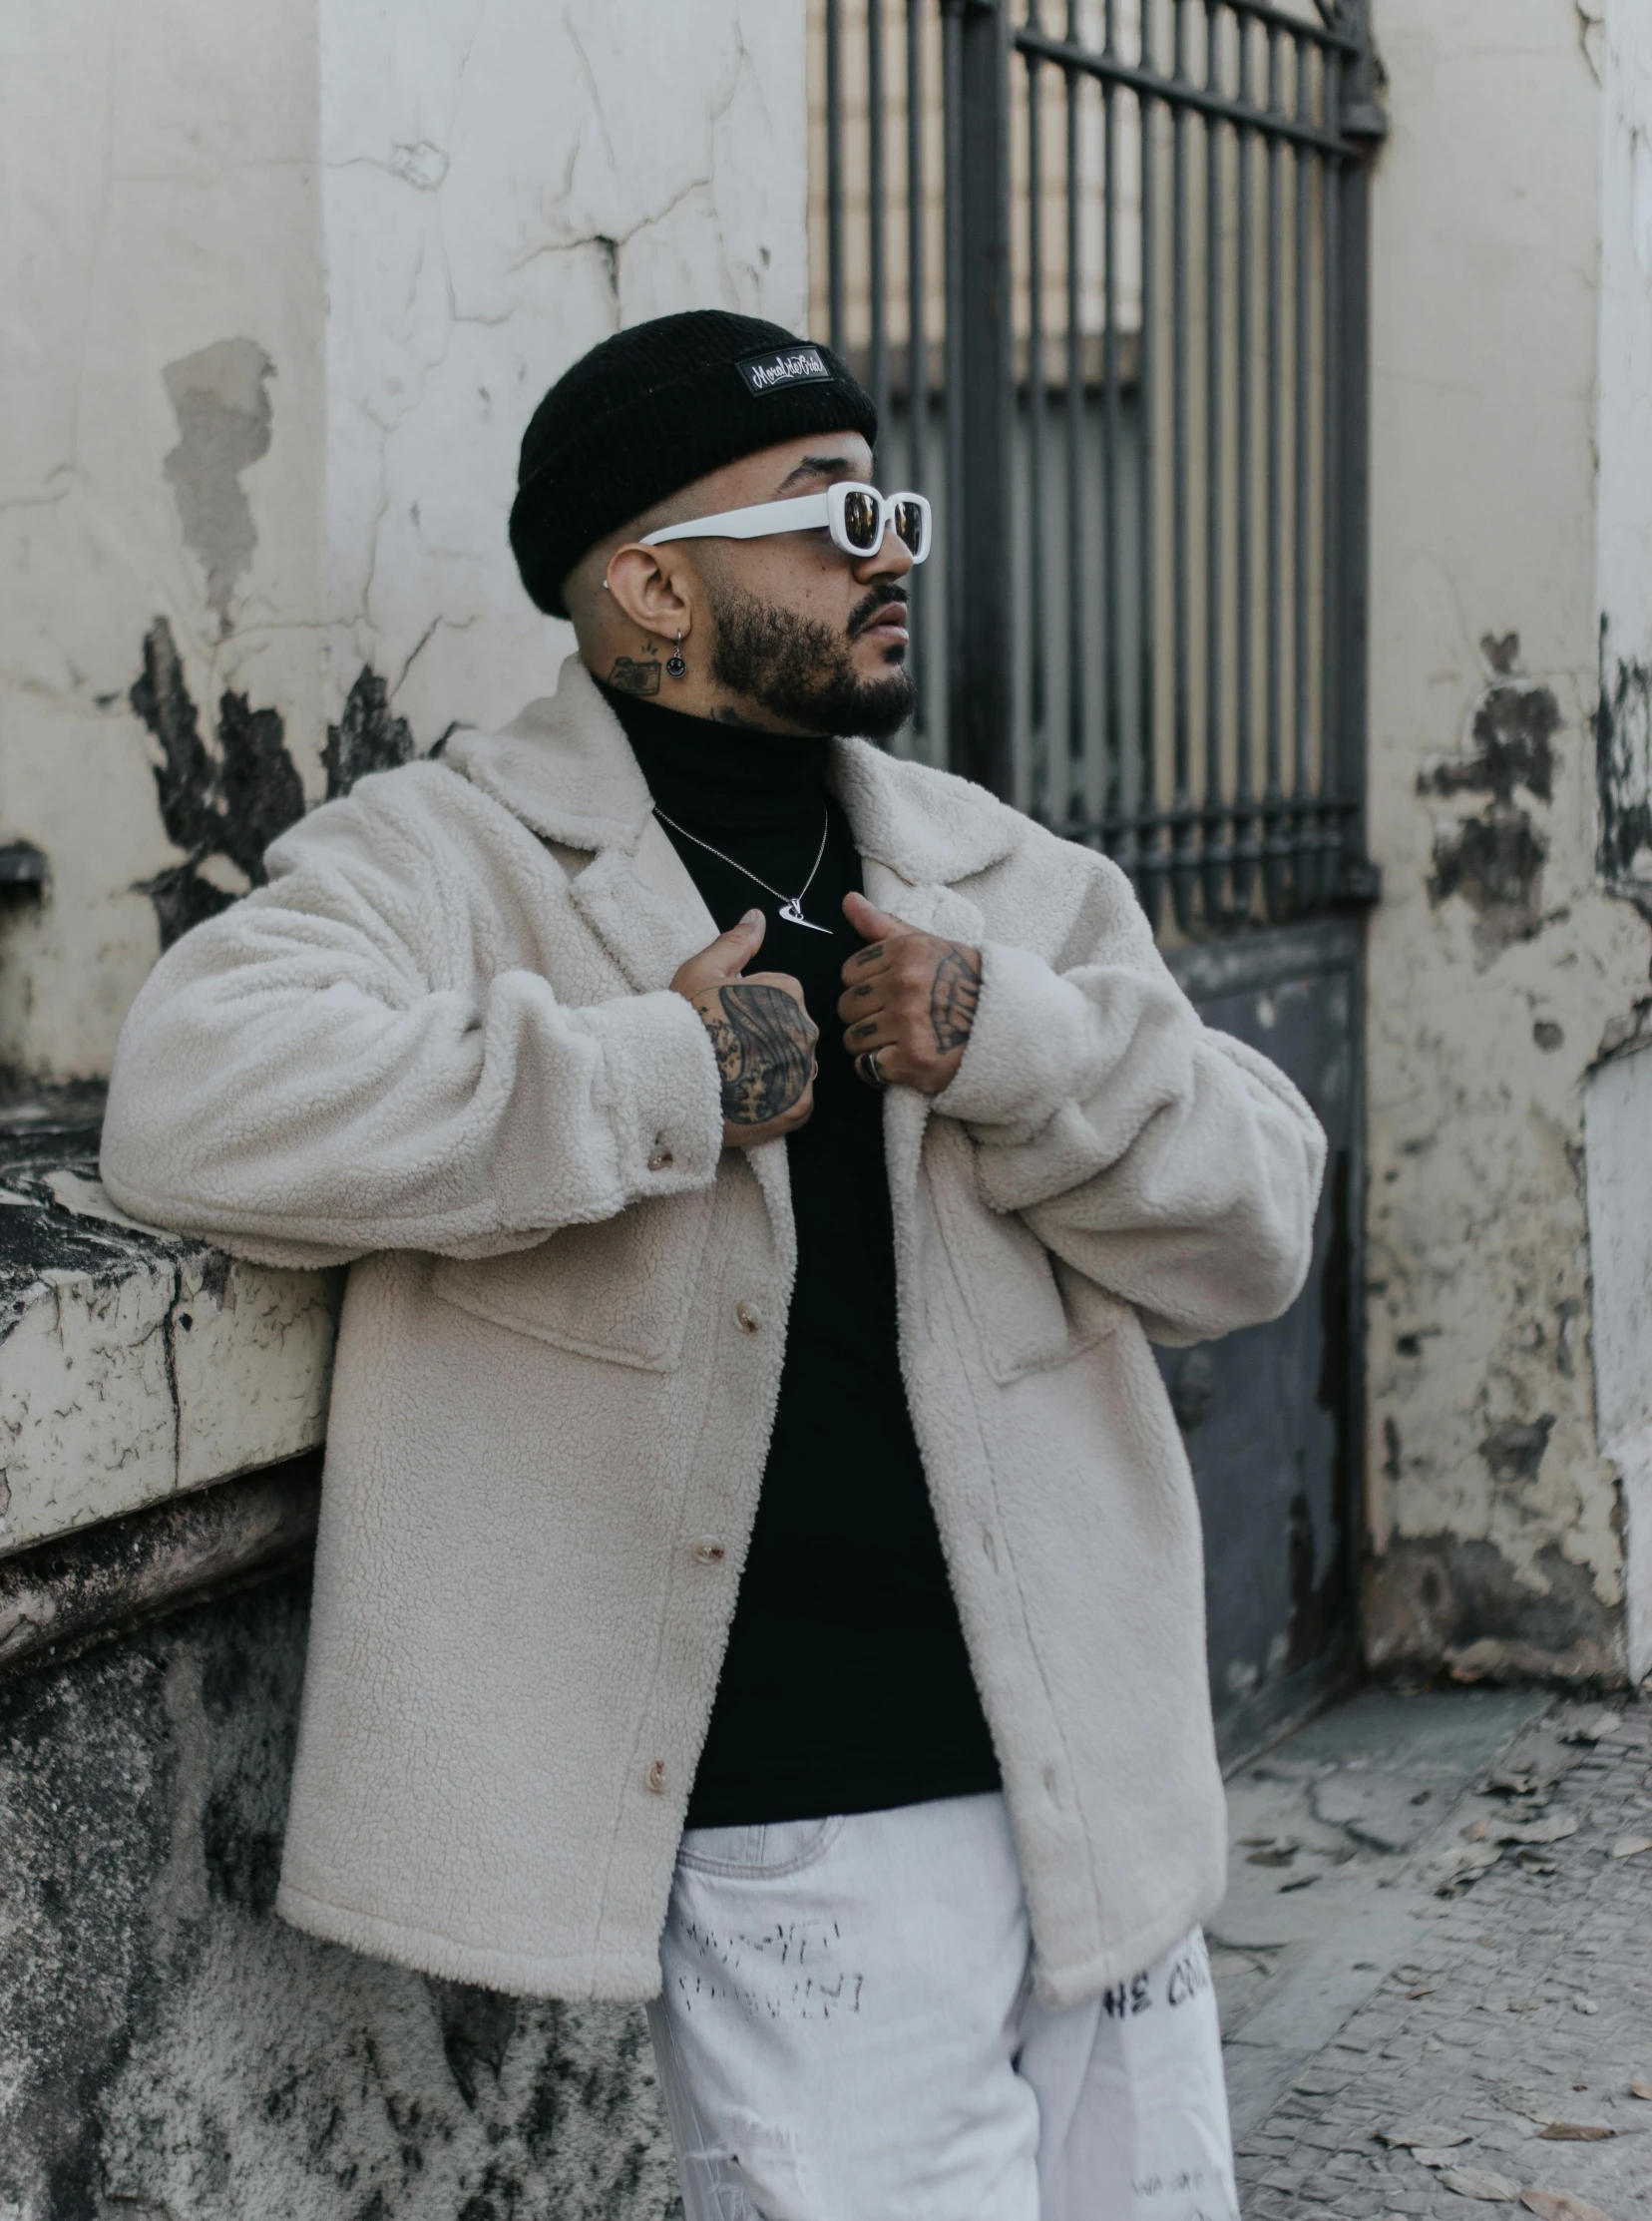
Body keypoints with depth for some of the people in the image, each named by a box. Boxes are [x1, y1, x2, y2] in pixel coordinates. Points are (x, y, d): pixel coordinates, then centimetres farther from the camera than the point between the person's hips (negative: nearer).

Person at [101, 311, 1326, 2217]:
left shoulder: (1009, 880, 14)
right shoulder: (449, 859, -3)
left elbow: (1254, 1223, 9)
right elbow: (192, 1098, -22)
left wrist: (1014, 1043, -9)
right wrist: (658, 1076, -19)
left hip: (1100, 1797, 6)